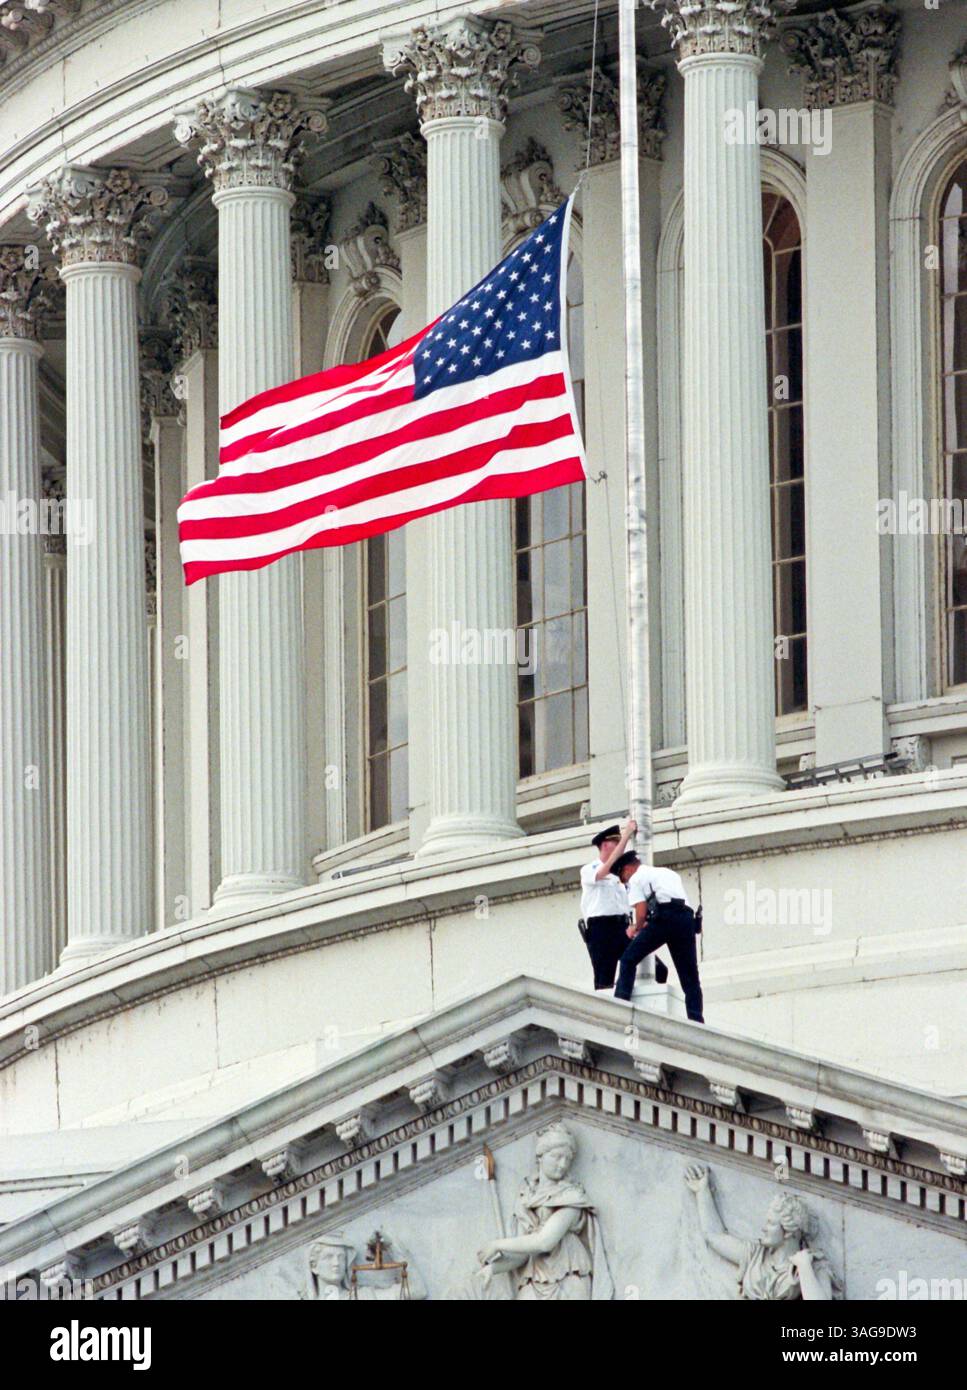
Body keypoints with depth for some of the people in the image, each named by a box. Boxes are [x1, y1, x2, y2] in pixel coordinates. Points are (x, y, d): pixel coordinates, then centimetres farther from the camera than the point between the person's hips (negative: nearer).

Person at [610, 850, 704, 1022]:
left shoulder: (635, 879, 12)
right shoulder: (668, 873, 33)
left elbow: (641, 912, 1)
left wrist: (635, 928, 21)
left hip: (663, 917, -6)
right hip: (687, 916, 6)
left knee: (628, 959, 6)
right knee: (690, 977, 7)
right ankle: (696, 1020, -4)